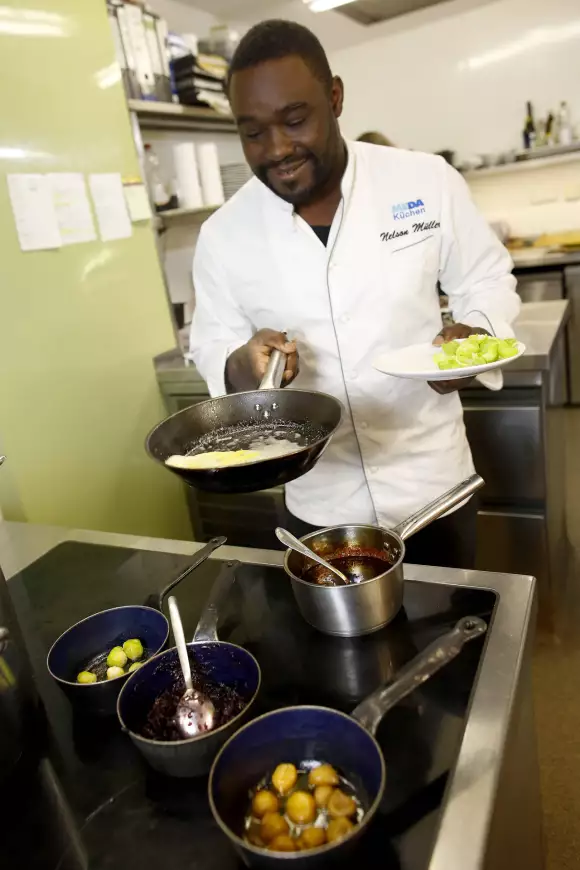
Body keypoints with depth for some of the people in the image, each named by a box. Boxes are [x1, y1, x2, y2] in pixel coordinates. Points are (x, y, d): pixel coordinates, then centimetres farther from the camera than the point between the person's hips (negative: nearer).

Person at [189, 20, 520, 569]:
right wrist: (242, 367, -20)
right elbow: (212, 346, 3)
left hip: (433, 482, 0)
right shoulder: (222, 234, -6)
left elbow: (485, 278, 3)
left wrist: (471, 335, -17)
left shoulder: (428, 181, -8)